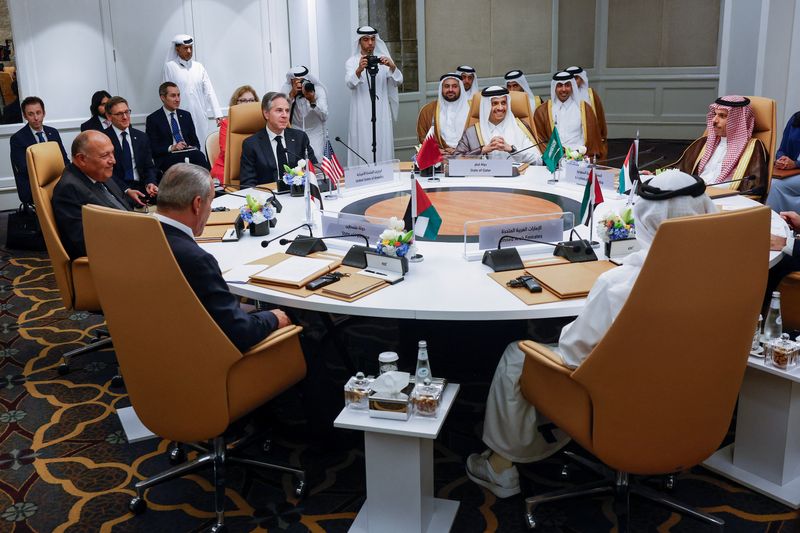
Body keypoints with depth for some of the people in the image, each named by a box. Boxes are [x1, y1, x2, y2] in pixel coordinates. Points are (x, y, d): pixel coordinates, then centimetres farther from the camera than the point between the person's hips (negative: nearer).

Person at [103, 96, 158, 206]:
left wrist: (150, 183, -10)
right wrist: (127, 190, -21)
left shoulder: (141, 137, 15)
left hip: (141, 185, 5)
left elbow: (149, 167, 13)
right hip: (118, 188, -5)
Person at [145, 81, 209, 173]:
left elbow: (195, 141, 18)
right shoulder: (153, 119, 4)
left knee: (198, 154, -34)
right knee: (198, 155, -35)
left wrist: (194, 148, -5)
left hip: (189, 154, 4)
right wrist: (171, 148, -17)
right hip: (167, 158, -4)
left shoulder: (185, 115, 19)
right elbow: (152, 148, -1)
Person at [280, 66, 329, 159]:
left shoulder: (318, 90, -14)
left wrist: (313, 101, -40)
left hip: (315, 133, -1)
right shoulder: (286, 89, -10)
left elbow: (324, 116, -24)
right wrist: (291, 95, -31)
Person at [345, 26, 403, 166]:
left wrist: (392, 67, -23)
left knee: (383, 148, 3)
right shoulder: (352, 62, 2)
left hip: (382, 113, 2)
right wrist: (359, 70, -37)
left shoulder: (383, 60, 9)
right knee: (364, 150, -4)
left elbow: (398, 81, -3)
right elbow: (350, 83, -17)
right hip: (362, 114, -2)